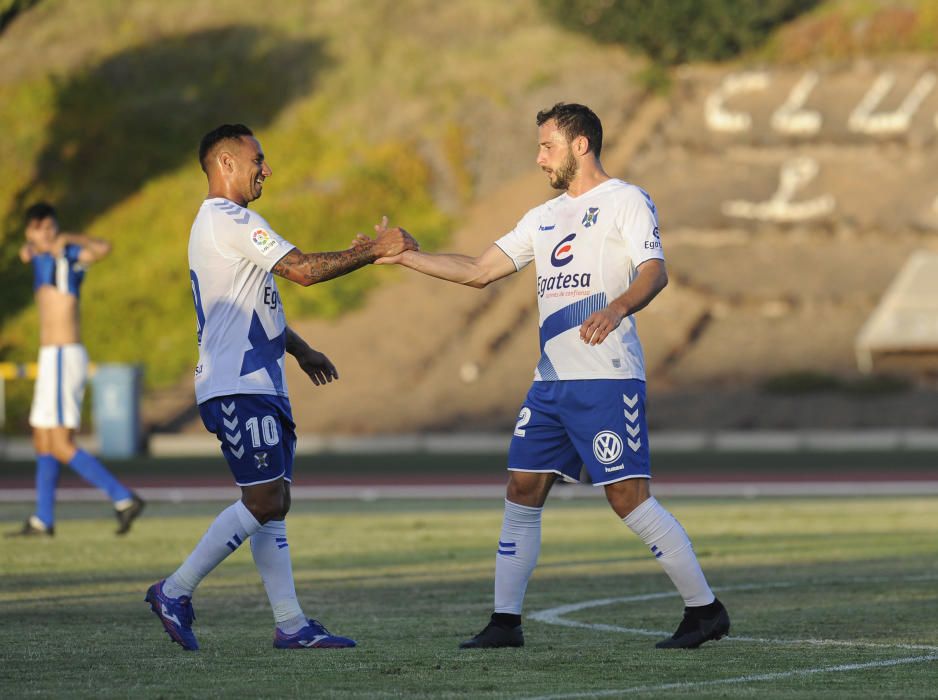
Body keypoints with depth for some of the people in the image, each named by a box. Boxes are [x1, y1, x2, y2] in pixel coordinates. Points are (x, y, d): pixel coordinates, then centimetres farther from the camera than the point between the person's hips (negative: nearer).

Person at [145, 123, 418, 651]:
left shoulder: (219, 223, 21)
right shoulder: (230, 221, -13)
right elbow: (303, 270, -18)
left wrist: (300, 349, 34)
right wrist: (373, 251, -10)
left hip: (259, 384, 11)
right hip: (238, 386, -11)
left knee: (274, 503, 6)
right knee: (264, 500, -12)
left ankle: (291, 623, 4)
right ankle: (176, 592, -7)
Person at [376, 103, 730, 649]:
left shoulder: (626, 201, -3)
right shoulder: (545, 218, 20)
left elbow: (654, 272, -17)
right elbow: (479, 271, 22)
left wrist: (618, 307, -37)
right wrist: (405, 256, 17)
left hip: (607, 378, -8)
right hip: (552, 379, 8)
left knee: (629, 497, -11)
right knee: (523, 491, 4)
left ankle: (705, 609, -3)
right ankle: (506, 621, 10)